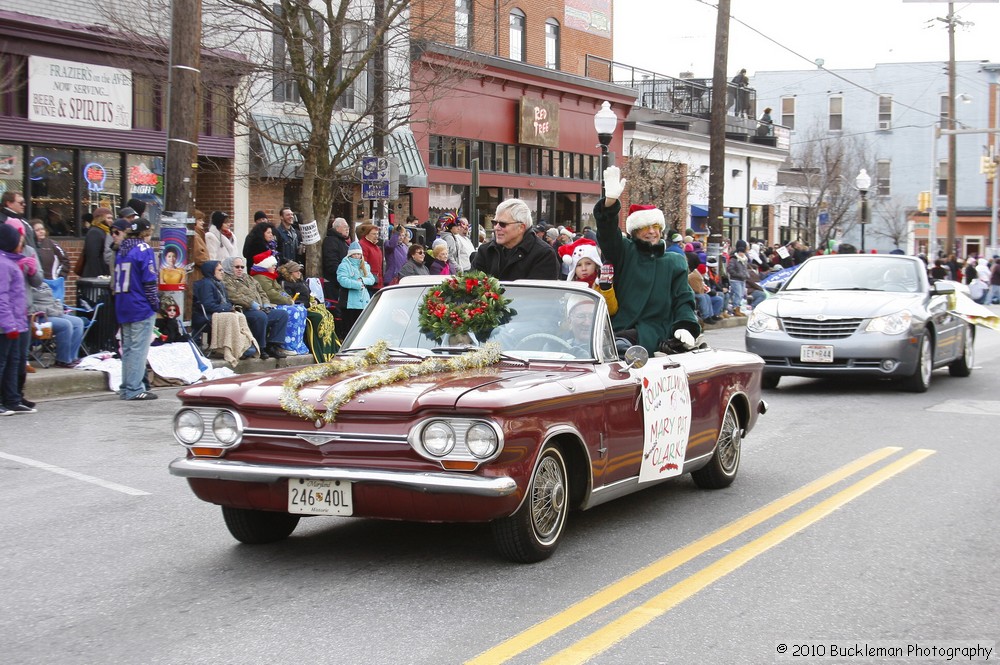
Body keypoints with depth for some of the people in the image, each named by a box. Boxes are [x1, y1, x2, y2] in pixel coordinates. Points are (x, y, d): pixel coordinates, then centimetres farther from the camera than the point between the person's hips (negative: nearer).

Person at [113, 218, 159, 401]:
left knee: (127, 348, 13)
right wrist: (155, 304, -6)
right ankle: (134, 390, -7)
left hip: (123, 306, 8)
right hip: (141, 307, -8)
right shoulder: (144, 250, -11)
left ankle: (127, 388, 16)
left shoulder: (122, 250, 13)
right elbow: (149, 281, -14)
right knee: (139, 349, -6)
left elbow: (117, 279, 17)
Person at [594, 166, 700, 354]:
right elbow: (607, 234, -4)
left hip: (656, 331, -1)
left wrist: (685, 327, -7)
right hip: (620, 328, 1)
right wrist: (610, 201, -22)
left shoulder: (675, 262, 19)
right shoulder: (625, 252, 15)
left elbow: (683, 300, 14)